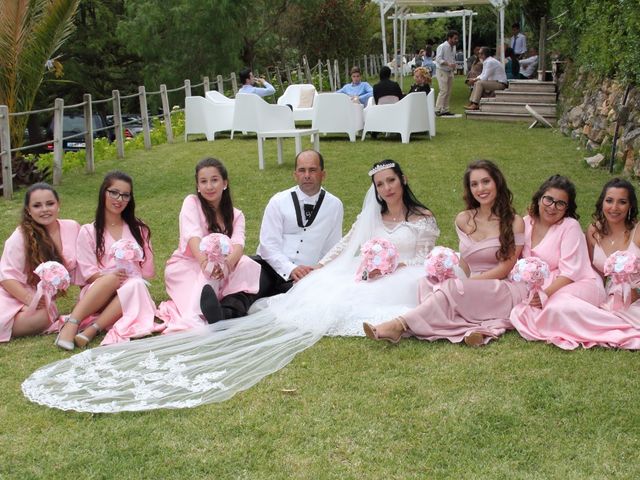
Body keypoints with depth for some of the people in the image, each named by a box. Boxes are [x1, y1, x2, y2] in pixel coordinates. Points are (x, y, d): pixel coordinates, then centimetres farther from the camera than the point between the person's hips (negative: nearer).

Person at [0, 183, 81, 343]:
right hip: (16, 297, -3)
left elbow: (79, 269, 9)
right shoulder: (21, 237, -8)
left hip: (47, 302, 3)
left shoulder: (72, 228, 1)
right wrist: (29, 299, -26)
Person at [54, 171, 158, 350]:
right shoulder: (88, 232, 10)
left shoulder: (138, 229, 19)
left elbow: (147, 269, 15)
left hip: (134, 288, 2)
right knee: (111, 279, -36)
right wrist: (110, 277, -19)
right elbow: (87, 272, -1)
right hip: (96, 292, -2)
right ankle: (71, 324, -44)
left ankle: (91, 330, -41)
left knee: (136, 285, -35)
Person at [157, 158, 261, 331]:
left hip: (222, 271, 3)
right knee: (207, 275, -36)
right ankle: (196, 319, -64)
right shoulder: (192, 203, -3)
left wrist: (227, 264, -42)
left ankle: (228, 313, -54)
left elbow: (238, 244, -16)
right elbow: (193, 235, -24)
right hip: (186, 267, -3)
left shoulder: (236, 215, 6)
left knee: (247, 265, -27)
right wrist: (204, 261, -47)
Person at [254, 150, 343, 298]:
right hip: (271, 266, -1)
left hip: (305, 274, 1)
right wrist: (291, 269, -20)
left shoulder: (335, 206, 8)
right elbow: (269, 245, -4)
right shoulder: (278, 201, 4)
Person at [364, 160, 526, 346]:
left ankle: (399, 325, -36)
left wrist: (471, 282, -14)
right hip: (470, 290, 5)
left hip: (504, 291, -4)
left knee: (452, 289, -32)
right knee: (427, 282, -25)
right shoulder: (463, 220, 11)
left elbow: (504, 269, -6)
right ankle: (474, 328, -42)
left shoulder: (514, 222, -2)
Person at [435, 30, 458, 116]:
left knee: (448, 92, 6)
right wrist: (448, 64, -31)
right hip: (442, 71, -8)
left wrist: (454, 69, 9)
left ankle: (445, 110, 12)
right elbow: (438, 59, -21)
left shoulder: (453, 47, 11)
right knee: (443, 90, -14)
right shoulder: (442, 47, -14)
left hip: (450, 71, 8)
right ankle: (438, 110, -10)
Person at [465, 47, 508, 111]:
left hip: (500, 84, -10)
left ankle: (475, 105, -24)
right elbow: (483, 75, 19)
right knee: (476, 83, 9)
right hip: (496, 82, 10)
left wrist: (475, 80, -7)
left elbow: (485, 77, -21)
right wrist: (475, 79, 3)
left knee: (479, 83, -21)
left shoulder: (490, 62, -18)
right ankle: (471, 103, 1)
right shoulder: (486, 61, 13)